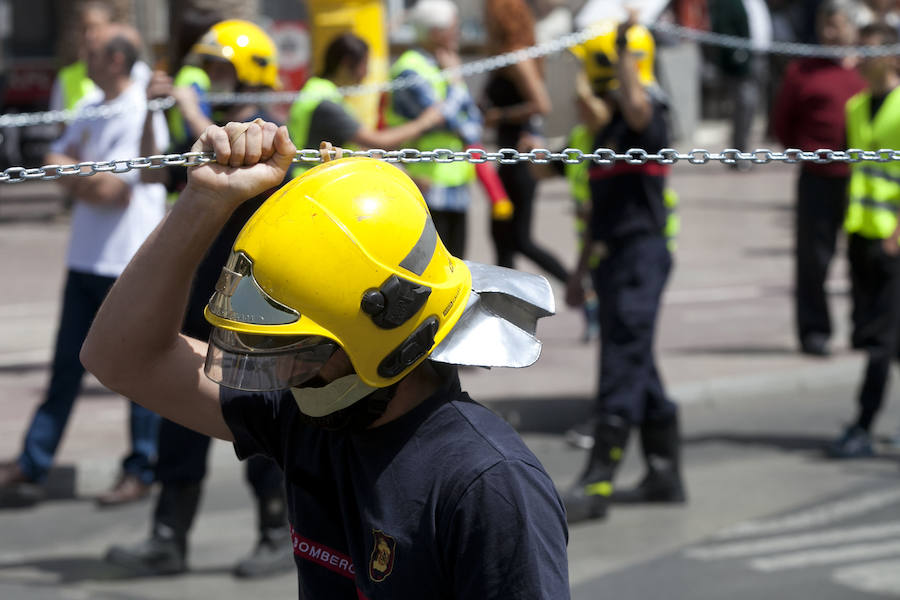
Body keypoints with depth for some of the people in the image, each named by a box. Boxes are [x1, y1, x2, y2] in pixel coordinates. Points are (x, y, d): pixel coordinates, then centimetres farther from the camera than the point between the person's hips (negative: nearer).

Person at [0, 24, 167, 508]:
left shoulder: (140, 116, -14)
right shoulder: (91, 113, 13)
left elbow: (113, 191, -19)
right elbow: (58, 162, 11)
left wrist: (72, 170, -4)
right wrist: (89, 180, -9)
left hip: (129, 262, -8)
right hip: (86, 258, 8)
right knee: (66, 365, 9)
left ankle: (141, 471, 11)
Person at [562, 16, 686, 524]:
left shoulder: (649, 116, -9)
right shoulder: (611, 125, 19)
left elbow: (636, 105, -38)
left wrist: (626, 49, -30)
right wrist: (581, 271, 27)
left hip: (642, 254, -10)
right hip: (616, 255, 10)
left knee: (622, 370, -10)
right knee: (639, 371, 14)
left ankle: (597, 485, -13)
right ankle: (665, 476, 22)